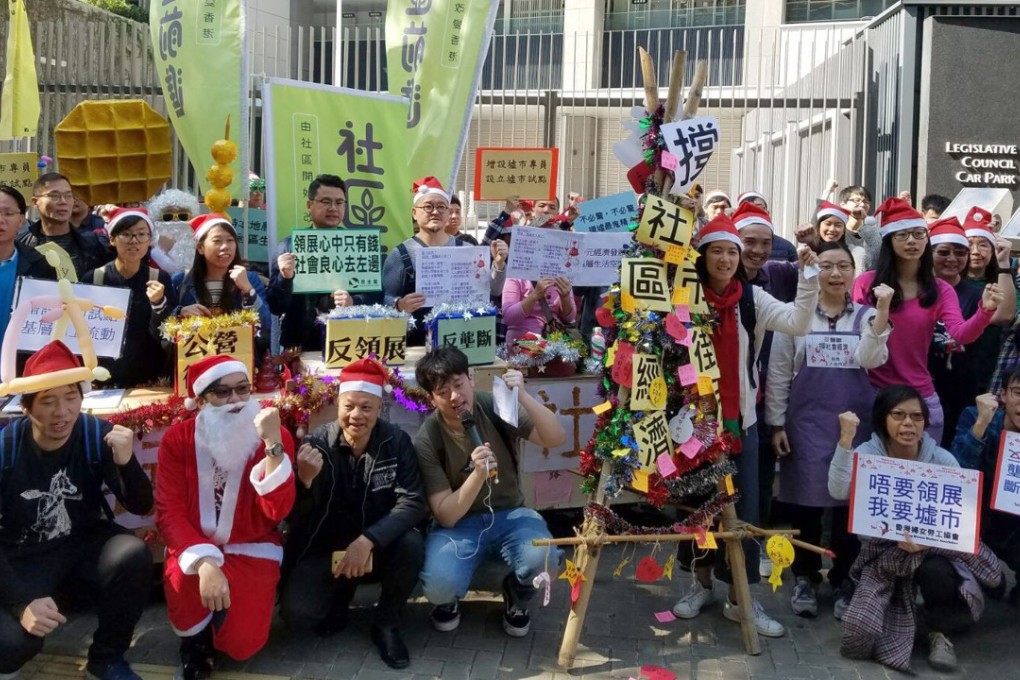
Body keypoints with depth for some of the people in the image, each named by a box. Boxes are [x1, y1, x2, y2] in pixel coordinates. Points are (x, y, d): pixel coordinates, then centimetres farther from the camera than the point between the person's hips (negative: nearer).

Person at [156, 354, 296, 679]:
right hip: (194, 546, 1)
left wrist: (273, 444, -33)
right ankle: (196, 640, 2)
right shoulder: (177, 439, -8)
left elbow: (276, 512, -22)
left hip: (251, 548, -1)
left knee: (241, 643, -18)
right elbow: (169, 512, -15)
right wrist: (204, 563, -32)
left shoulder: (275, 437, -11)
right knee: (182, 580, -34)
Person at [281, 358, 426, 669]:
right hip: (325, 548, 0)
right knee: (297, 612, -24)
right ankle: (340, 594, 13)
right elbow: (296, 516, -13)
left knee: (411, 544, -31)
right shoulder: (316, 444, -10)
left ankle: (386, 622, -4)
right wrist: (305, 480, -35)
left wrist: (368, 540, -33)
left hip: (379, 548, 0)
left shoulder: (397, 442, -9)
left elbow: (413, 502, -19)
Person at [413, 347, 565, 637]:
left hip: (509, 514, 2)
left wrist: (523, 396, -31)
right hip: (458, 523, -1)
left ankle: (516, 595, 7)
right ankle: (448, 600, 9)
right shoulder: (427, 440, -15)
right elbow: (446, 515, -17)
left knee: (543, 561, -31)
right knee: (439, 585, -32)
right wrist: (478, 474, -33)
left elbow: (556, 439, -17)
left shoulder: (494, 406, -11)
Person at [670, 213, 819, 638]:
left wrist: (809, 278, -24)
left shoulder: (752, 299, -2)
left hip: (740, 418, 1)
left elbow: (798, 324, -14)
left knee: (744, 506, 4)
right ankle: (702, 584, 31)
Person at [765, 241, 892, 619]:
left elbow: (870, 359, -12)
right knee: (805, 501, 3)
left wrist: (883, 310, -20)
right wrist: (776, 423, -1)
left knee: (851, 503, 2)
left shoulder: (866, 315, 6)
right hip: (806, 422, -1)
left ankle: (842, 582, 18)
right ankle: (805, 578, 20)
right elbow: (778, 373, 3)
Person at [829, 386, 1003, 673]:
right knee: (862, 629, -20)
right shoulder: (868, 453, -9)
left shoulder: (942, 460, -9)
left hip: (933, 548, 0)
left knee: (936, 571, -37)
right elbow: (839, 491, -27)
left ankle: (940, 633, -4)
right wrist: (846, 440, -36)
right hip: (883, 549, 0)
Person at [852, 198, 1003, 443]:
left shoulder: (941, 290, 4)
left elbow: (961, 335, -12)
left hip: (921, 396, 2)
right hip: (871, 393, -2)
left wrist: (986, 311, -30)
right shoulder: (866, 283, -4)